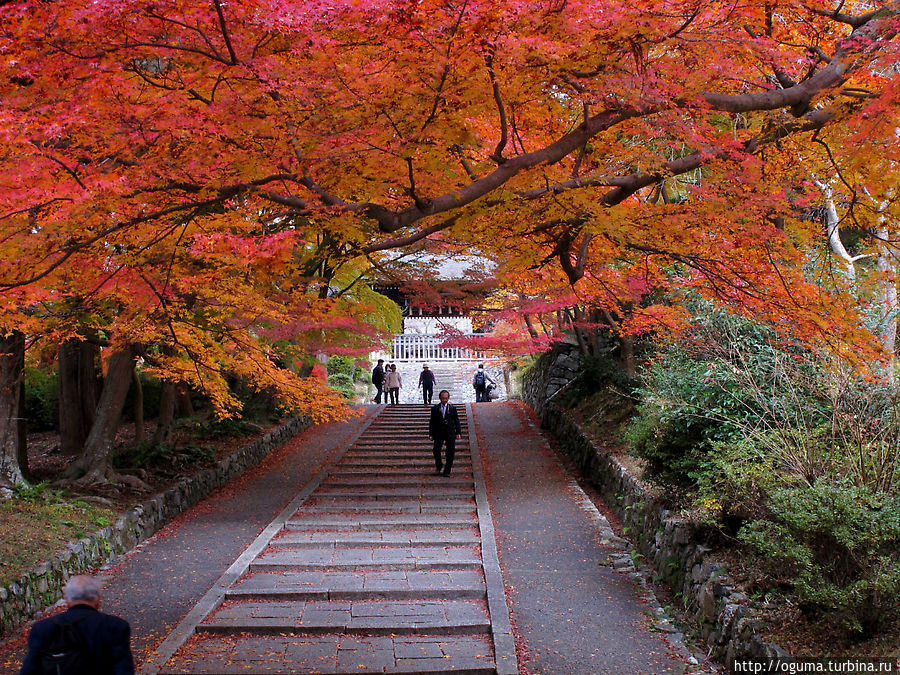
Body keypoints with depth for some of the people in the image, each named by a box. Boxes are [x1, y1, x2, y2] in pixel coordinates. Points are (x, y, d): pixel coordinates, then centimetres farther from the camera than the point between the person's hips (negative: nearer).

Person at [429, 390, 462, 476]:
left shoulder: (453, 408, 7)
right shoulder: (435, 408, 6)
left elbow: (457, 421, 7)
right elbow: (432, 422, 7)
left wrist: (458, 433, -2)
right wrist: (431, 434, 1)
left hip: (450, 433, 0)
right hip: (438, 433, 0)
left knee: (450, 452, -2)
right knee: (436, 450, -8)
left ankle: (447, 471, 9)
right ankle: (439, 465, 20)